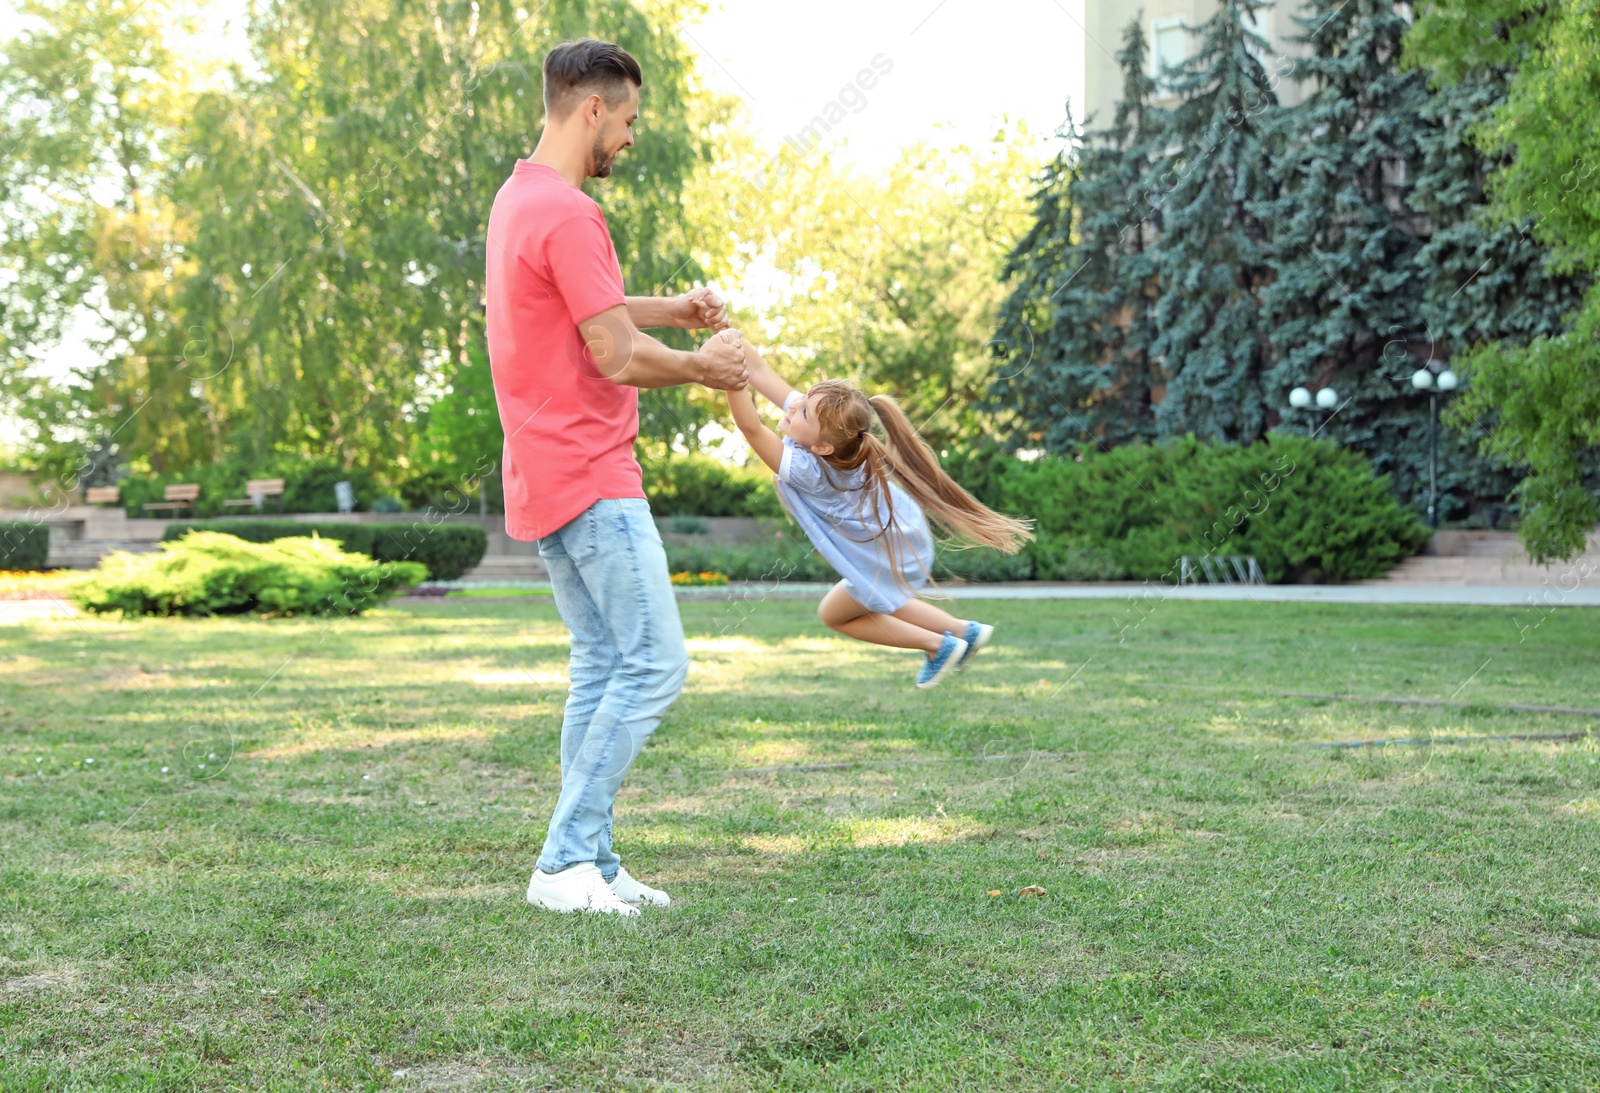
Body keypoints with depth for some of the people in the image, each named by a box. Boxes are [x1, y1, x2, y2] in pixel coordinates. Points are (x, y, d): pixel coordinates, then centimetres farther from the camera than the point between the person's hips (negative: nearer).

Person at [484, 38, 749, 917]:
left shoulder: (518, 198, 16)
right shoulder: (568, 215, -18)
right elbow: (616, 357, -19)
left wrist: (677, 310, 17)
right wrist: (705, 368, -2)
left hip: (550, 480, 11)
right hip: (590, 481, -11)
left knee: (601, 668, 12)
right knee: (653, 664, -8)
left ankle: (589, 864, 15)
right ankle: (566, 861, -5)